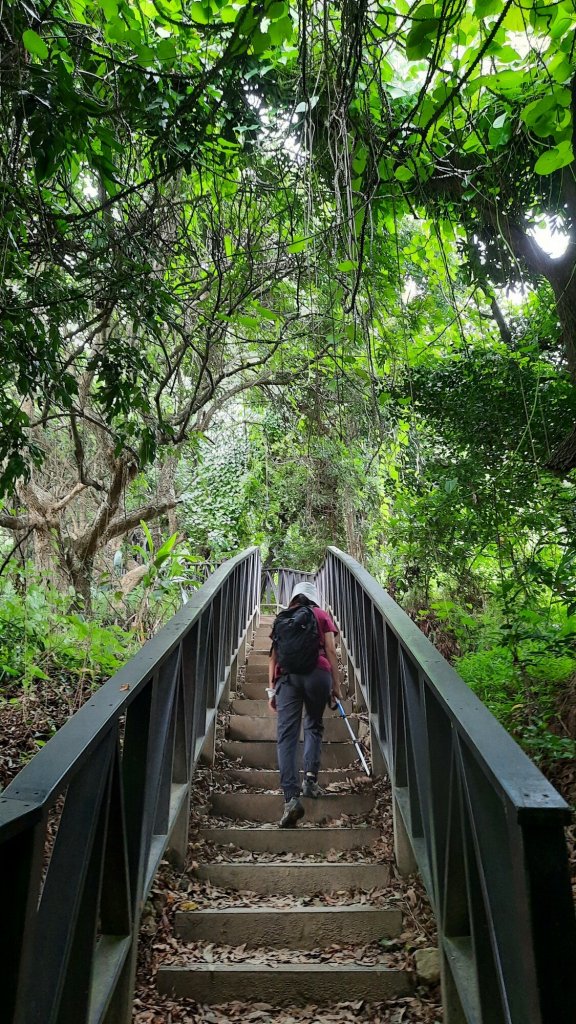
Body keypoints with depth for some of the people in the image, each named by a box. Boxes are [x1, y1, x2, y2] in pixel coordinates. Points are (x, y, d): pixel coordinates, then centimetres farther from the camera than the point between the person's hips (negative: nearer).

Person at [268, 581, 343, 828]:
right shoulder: (322, 615, 18)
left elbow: (274, 654, 15)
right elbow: (331, 652, 8)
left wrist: (271, 689, 15)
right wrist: (336, 685, 9)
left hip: (287, 675, 0)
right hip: (318, 672, 0)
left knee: (286, 735, -3)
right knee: (314, 726, 20)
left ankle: (291, 797, -15)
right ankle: (310, 777, 5)